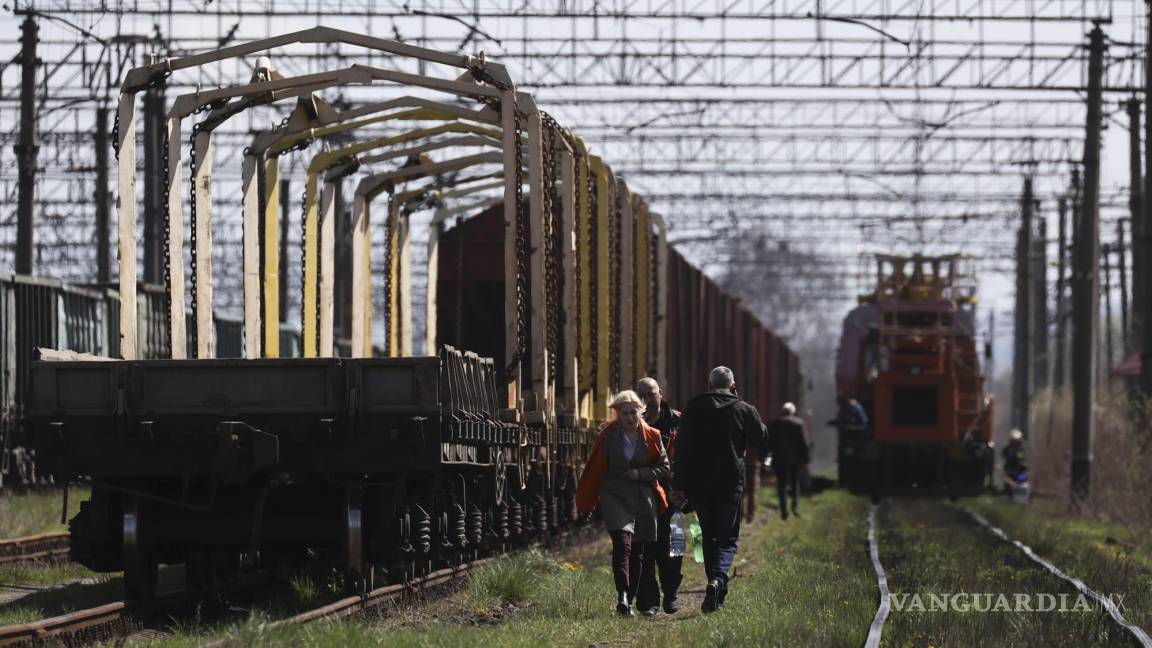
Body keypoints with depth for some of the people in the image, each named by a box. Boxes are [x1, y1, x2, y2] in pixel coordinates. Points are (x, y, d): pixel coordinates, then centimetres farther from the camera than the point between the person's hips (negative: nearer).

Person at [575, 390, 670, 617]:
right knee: (622, 541, -21)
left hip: (644, 498, 3)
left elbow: (664, 467, 9)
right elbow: (594, 470, 5)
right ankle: (622, 596, -33)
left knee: (638, 551, 5)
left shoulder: (651, 436, 4)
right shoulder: (608, 436, 0)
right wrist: (586, 504, 7)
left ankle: (629, 601, 13)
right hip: (615, 497, -3)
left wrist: (641, 473, -9)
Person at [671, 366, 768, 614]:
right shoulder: (744, 410, 0)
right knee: (727, 538, 1)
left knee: (709, 536, 15)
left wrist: (679, 485, -1)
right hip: (730, 484, -2)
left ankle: (718, 593, 17)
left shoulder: (693, 409, 3)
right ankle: (718, 579, -25)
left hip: (698, 484, 2)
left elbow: (682, 449, -1)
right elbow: (763, 444, 9)